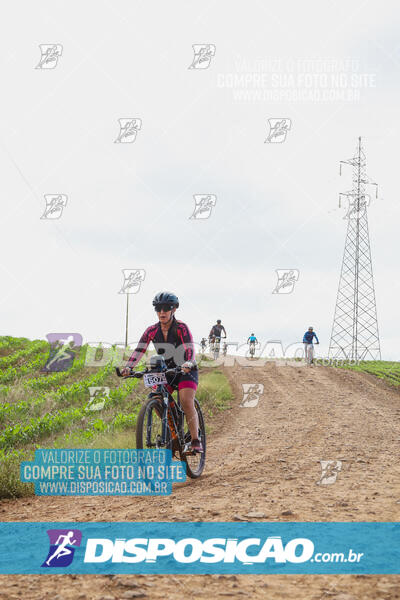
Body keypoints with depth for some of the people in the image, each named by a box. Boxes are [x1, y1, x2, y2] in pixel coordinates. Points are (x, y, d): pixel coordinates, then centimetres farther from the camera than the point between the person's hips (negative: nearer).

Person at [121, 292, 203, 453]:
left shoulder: (181, 328, -19)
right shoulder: (152, 330, -8)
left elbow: (189, 348, -32)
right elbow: (139, 350, -15)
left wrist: (188, 364, -53)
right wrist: (128, 367, -31)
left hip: (185, 370, -4)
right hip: (165, 371, 5)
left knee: (187, 402, -22)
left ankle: (196, 441, -16)